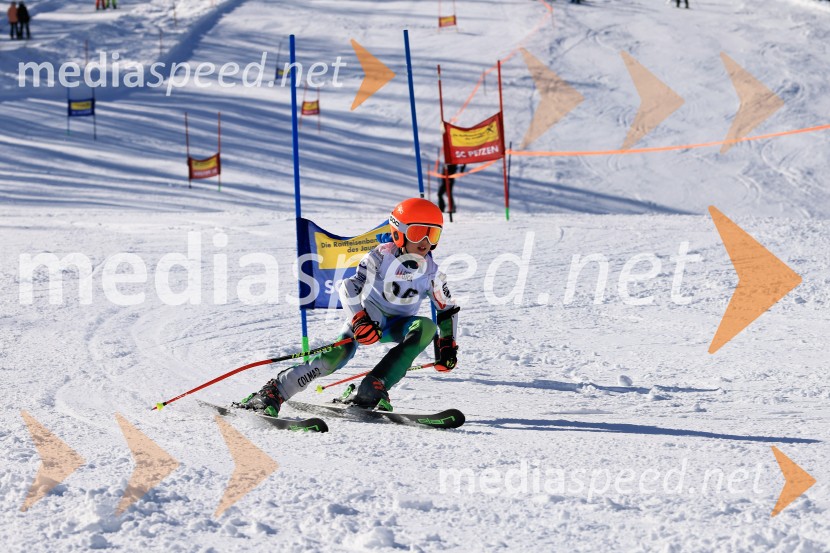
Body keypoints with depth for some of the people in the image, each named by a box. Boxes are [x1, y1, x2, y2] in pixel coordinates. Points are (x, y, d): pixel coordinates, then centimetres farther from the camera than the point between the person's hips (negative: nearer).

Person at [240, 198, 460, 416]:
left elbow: (448, 309, 10)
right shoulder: (381, 256, -16)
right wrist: (359, 320, -40)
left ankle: (372, 390, -37)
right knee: (338, 353, -33)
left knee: (426, 327, -30)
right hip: (369, 317, -4)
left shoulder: (431, 272, -4)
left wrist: (447, 346, 0)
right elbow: (349, 289, -25)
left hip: (398, 327, 4)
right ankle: (274, 391, -30)